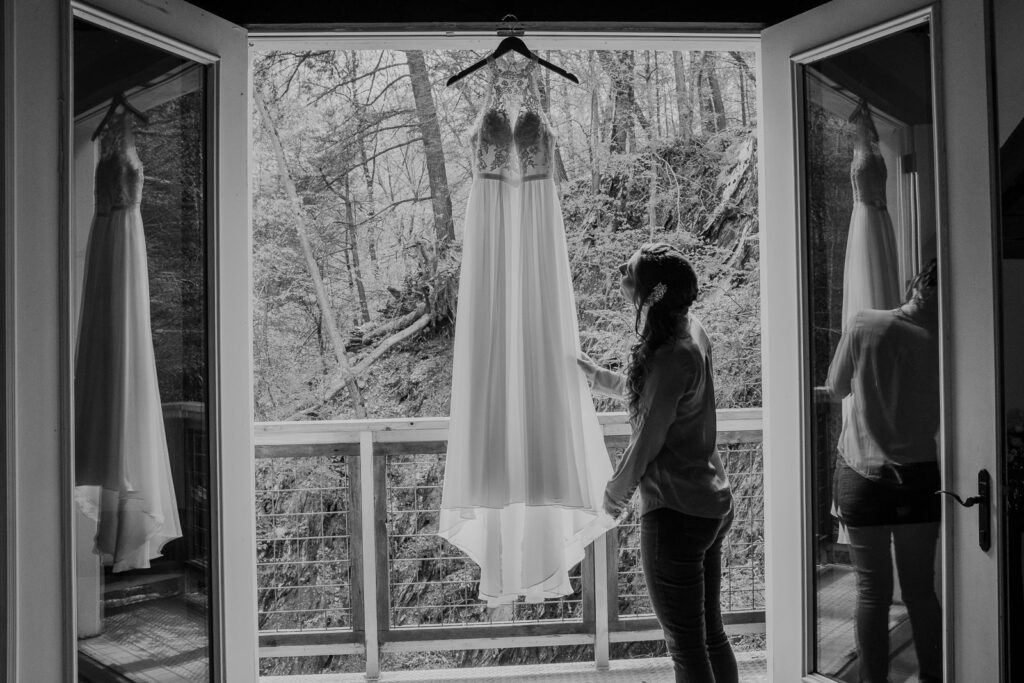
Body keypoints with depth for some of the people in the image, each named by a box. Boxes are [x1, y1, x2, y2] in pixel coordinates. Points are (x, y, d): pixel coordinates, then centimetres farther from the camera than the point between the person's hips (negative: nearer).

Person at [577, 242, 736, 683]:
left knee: (687, 646, 7)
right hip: (713, 503, 9)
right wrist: (593, 374, 17)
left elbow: (648, 440, -17)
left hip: (675, 514, -9)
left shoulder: (673, 355, -24)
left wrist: (616, 490, -1)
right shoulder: (691, 333, 4)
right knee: (711, 632, 22)